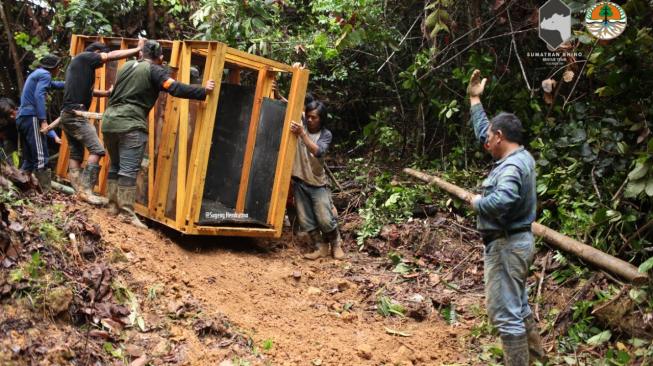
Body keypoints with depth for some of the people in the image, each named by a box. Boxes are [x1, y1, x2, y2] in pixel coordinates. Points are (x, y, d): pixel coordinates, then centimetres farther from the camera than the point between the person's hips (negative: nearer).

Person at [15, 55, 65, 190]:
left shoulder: (37, 73, 25)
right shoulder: (45, 74, -5)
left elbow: (54, 85, 42)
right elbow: (38, 96, -19)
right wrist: (43, 120, -25)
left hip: (22, 117, 10)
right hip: (31, 117, -10)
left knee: (28, 159, 10)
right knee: (40, 158, -16)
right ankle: (46, 192, -23)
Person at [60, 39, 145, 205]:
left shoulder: (78, 64, 23)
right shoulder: (84, 57, -4)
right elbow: (112, 55, -10)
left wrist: (105, 93, 18)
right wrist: (137, 50, -4)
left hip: (68, 115, 10)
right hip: (75, 114, -10)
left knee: (76, 154, 7)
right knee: (97, 149, -14)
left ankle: (79, 191, 5)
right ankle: (86, 190, -19)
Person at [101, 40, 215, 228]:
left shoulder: (126, 66, 18)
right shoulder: (154, 71, -3)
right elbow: (175, 88, -14)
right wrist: (203, 91, -10)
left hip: (110, 120, 7)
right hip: (131, 124, -7)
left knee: (115, 166, 18)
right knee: (129, 169, -8)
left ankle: (113, 206, 23)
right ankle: (127, 213, -9)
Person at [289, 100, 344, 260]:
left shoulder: (325, 134, -7)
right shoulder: (300, 125, -1)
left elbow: (318, 152, -25)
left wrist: (302, 135, -34)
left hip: (317, 183, -2)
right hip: (299, 181, 2)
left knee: (325, 219, -3)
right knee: (306, 220, 4)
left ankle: (336, 245, 20)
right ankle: (321, 248, 18)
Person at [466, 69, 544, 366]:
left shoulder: (512, 167, -23)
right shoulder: (520, 156, 7)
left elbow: (503, 201, -42)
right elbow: (482, 131, 21)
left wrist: (477, 201, -22)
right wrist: (475, 100, 24)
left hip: (506, 245, -11)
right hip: (517, 240, 11)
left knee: (505, 312, -4)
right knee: (518, 302, 25)